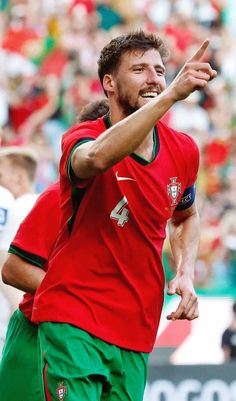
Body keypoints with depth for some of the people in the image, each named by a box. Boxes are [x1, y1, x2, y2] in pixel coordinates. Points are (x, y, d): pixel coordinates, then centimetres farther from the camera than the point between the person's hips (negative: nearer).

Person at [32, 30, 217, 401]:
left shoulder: (184, 151, 6)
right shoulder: (82, 138, -11)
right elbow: (97, 157, -39)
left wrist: (185, 274, 6)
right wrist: (172, 94, -44)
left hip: (137, 332, 6)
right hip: (73, 319, -6)